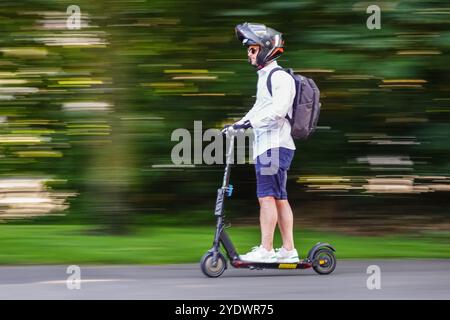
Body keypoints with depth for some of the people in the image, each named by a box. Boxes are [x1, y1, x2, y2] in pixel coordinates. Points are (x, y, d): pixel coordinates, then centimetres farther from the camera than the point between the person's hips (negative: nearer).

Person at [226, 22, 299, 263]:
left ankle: (265, 250, -13)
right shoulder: (264, 78, 21)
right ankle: (289, 250, 11)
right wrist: (236, 126, 20)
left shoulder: (281, 78, -11)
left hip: (276, 144, -10)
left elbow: (279, 108, -24)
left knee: (267, 196, -12)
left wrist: (251, 122, -29)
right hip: (264, 144, 10)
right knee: (279, 198, 9)